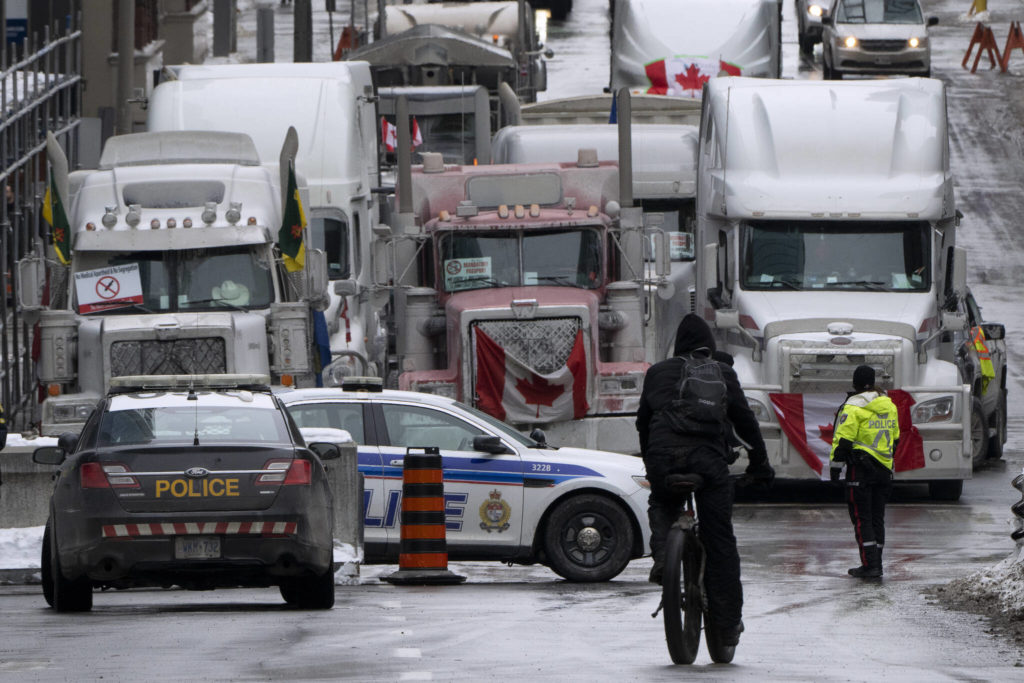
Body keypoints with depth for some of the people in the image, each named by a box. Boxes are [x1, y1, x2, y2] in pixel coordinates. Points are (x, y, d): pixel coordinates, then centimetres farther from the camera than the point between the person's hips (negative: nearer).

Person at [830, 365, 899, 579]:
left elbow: (843, 439, -13)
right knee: (877, 517, 14)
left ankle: (870, 564, -10)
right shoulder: (889, 406, 11)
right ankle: (876, 563, 16)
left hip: (861, 467, -7)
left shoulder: (853, 407, -11)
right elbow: (895, 438, 21)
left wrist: (835, 465, -5)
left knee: (861, 518, -4)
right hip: (884, 469, 7)